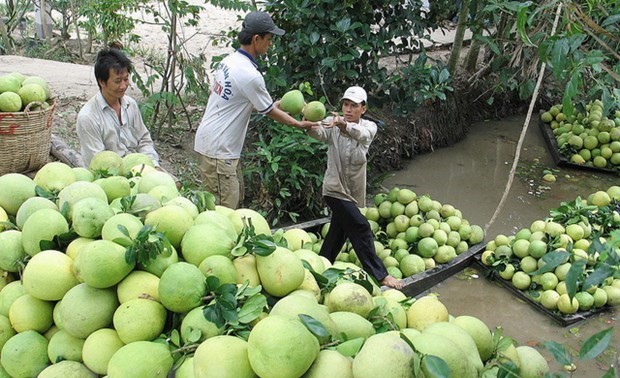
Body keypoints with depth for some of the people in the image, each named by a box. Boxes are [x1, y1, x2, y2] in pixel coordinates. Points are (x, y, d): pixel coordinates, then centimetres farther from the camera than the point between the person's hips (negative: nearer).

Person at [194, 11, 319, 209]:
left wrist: (273, 105, 19)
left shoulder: (229, 60, 6)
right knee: (224, 208, -4)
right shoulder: (249, 74, -22)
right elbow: (270, 112, -8)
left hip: (221, 146, 10)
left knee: (235, 198, 19)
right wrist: (300, 124, 7)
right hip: (217, 149, -10)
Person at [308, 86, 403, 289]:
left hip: (354, 191, 5)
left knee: (339, 231, 16)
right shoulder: (333, 123, -9)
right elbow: (320, 133, -32)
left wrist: (344, 126, -51)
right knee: (361, 228, -11)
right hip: (336, 189, -5)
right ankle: (379, 274, -5)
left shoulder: (369, 127, -4)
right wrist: (310, 125, -56)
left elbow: (362, 134, -29)